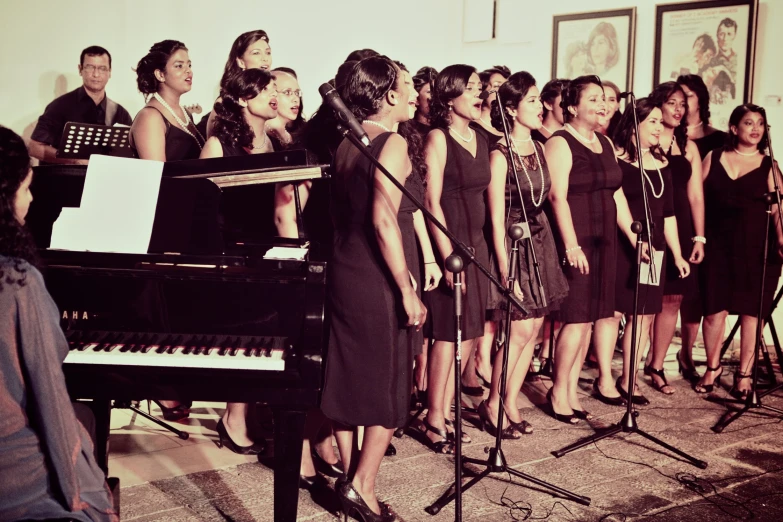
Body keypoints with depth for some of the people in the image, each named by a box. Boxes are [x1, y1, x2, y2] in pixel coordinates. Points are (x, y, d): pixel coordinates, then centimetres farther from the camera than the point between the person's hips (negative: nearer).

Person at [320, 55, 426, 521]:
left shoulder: (346, 144, 10)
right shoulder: (392, 143, -14)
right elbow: (385, 221, -23)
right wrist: (408, 291, -20)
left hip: (344, 272, 8)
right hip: (377, 281, -8)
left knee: (348, 380, 14)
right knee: (388, 386, 3)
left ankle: (349, 477, 24)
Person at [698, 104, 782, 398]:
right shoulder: (713, 159, 8)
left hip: (757, 248, 0)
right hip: (719, 245, 0)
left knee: (751, 312, 2)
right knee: (715, 310, -1)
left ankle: (744, 375, 16)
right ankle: (712, 367, 20)